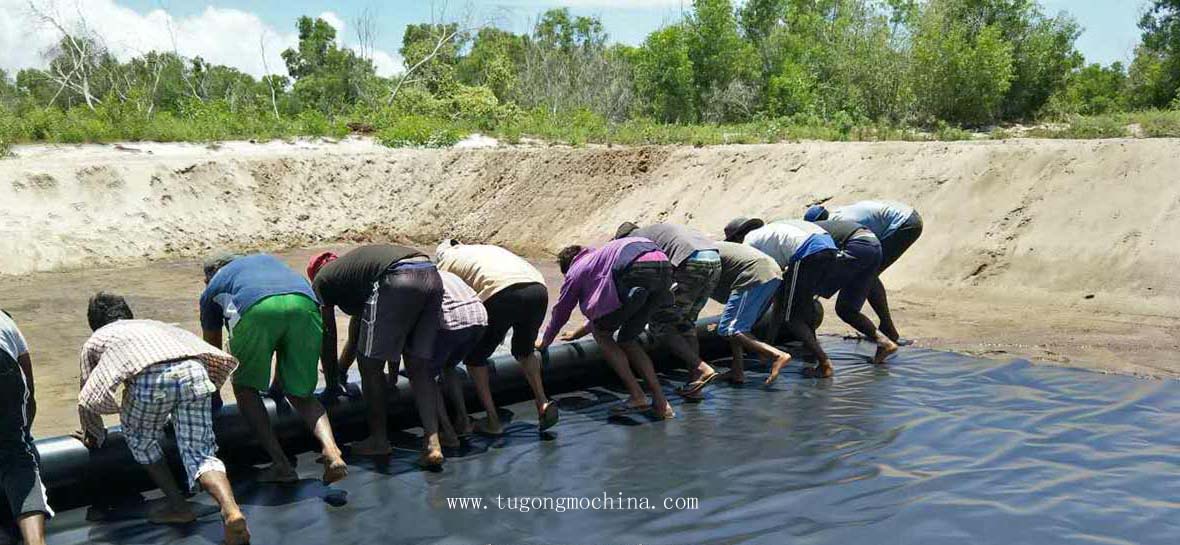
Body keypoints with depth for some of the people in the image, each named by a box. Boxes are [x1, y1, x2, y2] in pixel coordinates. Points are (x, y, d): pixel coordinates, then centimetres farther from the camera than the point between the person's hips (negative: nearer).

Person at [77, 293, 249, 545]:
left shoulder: (94, 341, 34)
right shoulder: (152, 324, 43)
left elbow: (86, 399, 36)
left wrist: (95, 436, 53)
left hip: (151, 377, -3)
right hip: (195, 371, 3)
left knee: (140, 439, 26)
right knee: (200, 454, 7)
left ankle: (178, 505, 20)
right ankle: (231, 510, -17)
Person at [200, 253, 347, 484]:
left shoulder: (212, 289, 35)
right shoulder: (266, 258, 45)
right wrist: (279, 381, 58)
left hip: (257, 309, -3)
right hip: (305, 305, 3)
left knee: (245, 388, 19)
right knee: (300, 394, 17)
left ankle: (281, 464, 8)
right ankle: (331, 450, -8)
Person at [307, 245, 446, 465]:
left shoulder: (321, 280, 23)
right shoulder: (352, 268, 42)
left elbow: (328, 337, 26)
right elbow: (355, 334, 50)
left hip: (397, 281, -7)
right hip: (432, 276, 7)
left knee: (371, 366, 11)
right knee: (420, 368, 14)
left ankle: (379, 440, 21)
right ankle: (432, 442, 6)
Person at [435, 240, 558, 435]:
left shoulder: (446, 260, 25)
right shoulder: (487, 249, 41)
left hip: (502, 295, -5)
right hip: (539, 289, 5)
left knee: (475, 357, 17)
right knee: (525, 350, 31)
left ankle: (493, 421, 15)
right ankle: (543, 403, 15)